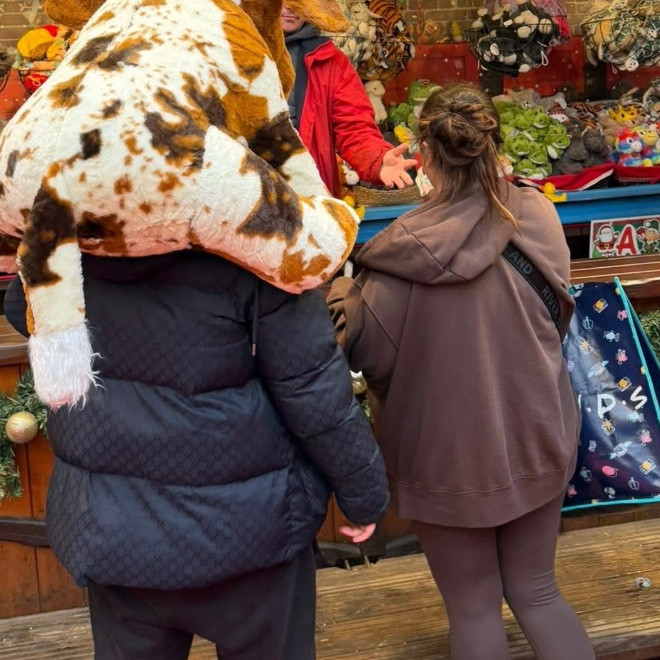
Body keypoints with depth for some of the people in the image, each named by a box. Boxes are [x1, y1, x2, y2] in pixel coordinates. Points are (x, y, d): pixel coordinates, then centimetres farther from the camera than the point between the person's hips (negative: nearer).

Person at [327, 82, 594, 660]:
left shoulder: (408, 249, -23)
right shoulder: (538, 217, -10)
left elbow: (367, 354, -12)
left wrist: (347, 295, 4)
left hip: (449, 453, -4)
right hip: (535, 439, 4)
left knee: (474, 608, 16)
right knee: (537, 593, 22)